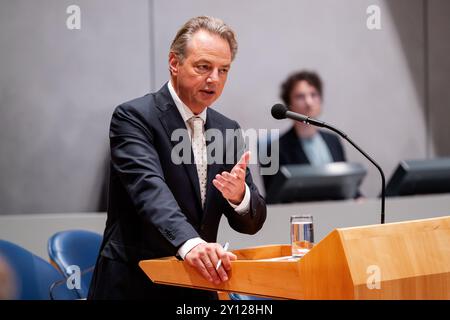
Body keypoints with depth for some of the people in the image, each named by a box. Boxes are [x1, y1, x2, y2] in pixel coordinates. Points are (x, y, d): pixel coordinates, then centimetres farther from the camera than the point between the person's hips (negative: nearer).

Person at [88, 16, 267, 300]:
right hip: (133, 285, -5)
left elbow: (251, 223, 4)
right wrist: (189, 243, -41)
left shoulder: (228, 130, 7)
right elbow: (148, 188, -25)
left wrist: (239, 195, -17)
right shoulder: (134, 117, -9)